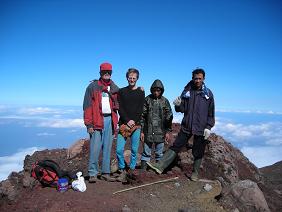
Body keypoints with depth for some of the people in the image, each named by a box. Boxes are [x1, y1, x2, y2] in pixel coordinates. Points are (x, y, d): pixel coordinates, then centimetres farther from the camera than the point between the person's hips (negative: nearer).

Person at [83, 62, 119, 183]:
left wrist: (115, 122, 9)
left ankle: (106, 173, 17)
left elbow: (117, 106, 18)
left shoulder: (114, 88, 15)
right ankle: (92, 174, 6)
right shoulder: (93, 87, 2)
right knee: (95, 148, -5)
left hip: (110, 120, 4)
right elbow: (87, 106, -3)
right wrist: (89, 124, -9)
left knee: (107, 148, 8)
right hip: (97, 121, -4)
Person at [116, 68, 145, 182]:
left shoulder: (141, 92, 9)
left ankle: (132, 170, 18)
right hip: (123, 124, 0)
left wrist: (134, 121, -11)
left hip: (136, 125, 0)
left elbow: (140, 110, 1)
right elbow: (120, 109, 1)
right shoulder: (121, 91, 10)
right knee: (119, 149, -6)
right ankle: (122, 170, 10)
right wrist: (127, 121, -10)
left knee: (134, 150, 3)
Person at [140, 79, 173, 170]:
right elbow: (142, 116, -1)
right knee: (146, 153, 6)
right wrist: (141, 131, -3)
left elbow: (169, 117, 6)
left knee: (159, 154, 11)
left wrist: (168, 131, 2)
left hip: (160, 132, 1)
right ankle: (143, 170, 15)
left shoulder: (165, 101, 3)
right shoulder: (147, 99, -1)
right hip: (148, 132, -1)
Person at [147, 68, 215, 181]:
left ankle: (195, 172, 30)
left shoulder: (208, 93, -1)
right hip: (186, 126, 1)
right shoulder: (187, 91, 2)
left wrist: (208, 127, -6)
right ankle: (160, 166, 1)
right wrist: (178, 105, -18)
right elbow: (183, 109, 5)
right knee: (175, 146, 1)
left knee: (198, 152, 11)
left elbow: (211, 113, 1)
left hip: (201, 129, -1)